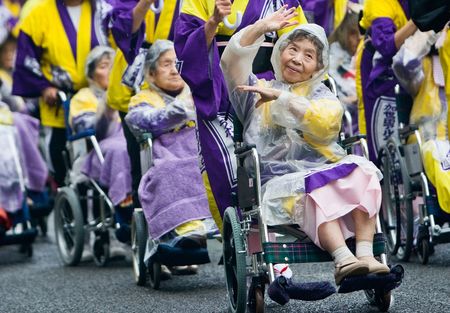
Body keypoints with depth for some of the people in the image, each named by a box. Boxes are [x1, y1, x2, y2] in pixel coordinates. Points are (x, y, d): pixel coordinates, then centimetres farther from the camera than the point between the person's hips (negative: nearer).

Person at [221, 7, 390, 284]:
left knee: (362, 173, -28)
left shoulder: (322, 95, 19)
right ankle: (343, 260, -51)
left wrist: (282, 97, -12)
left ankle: (365, 254, -38)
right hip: (280, 179, -2)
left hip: (324, 171, 2)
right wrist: (261, 27, -6)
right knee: (314, 191, -35)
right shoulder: (258, 91, 20)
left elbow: (326, 123, -6)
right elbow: (232, 63, 1)